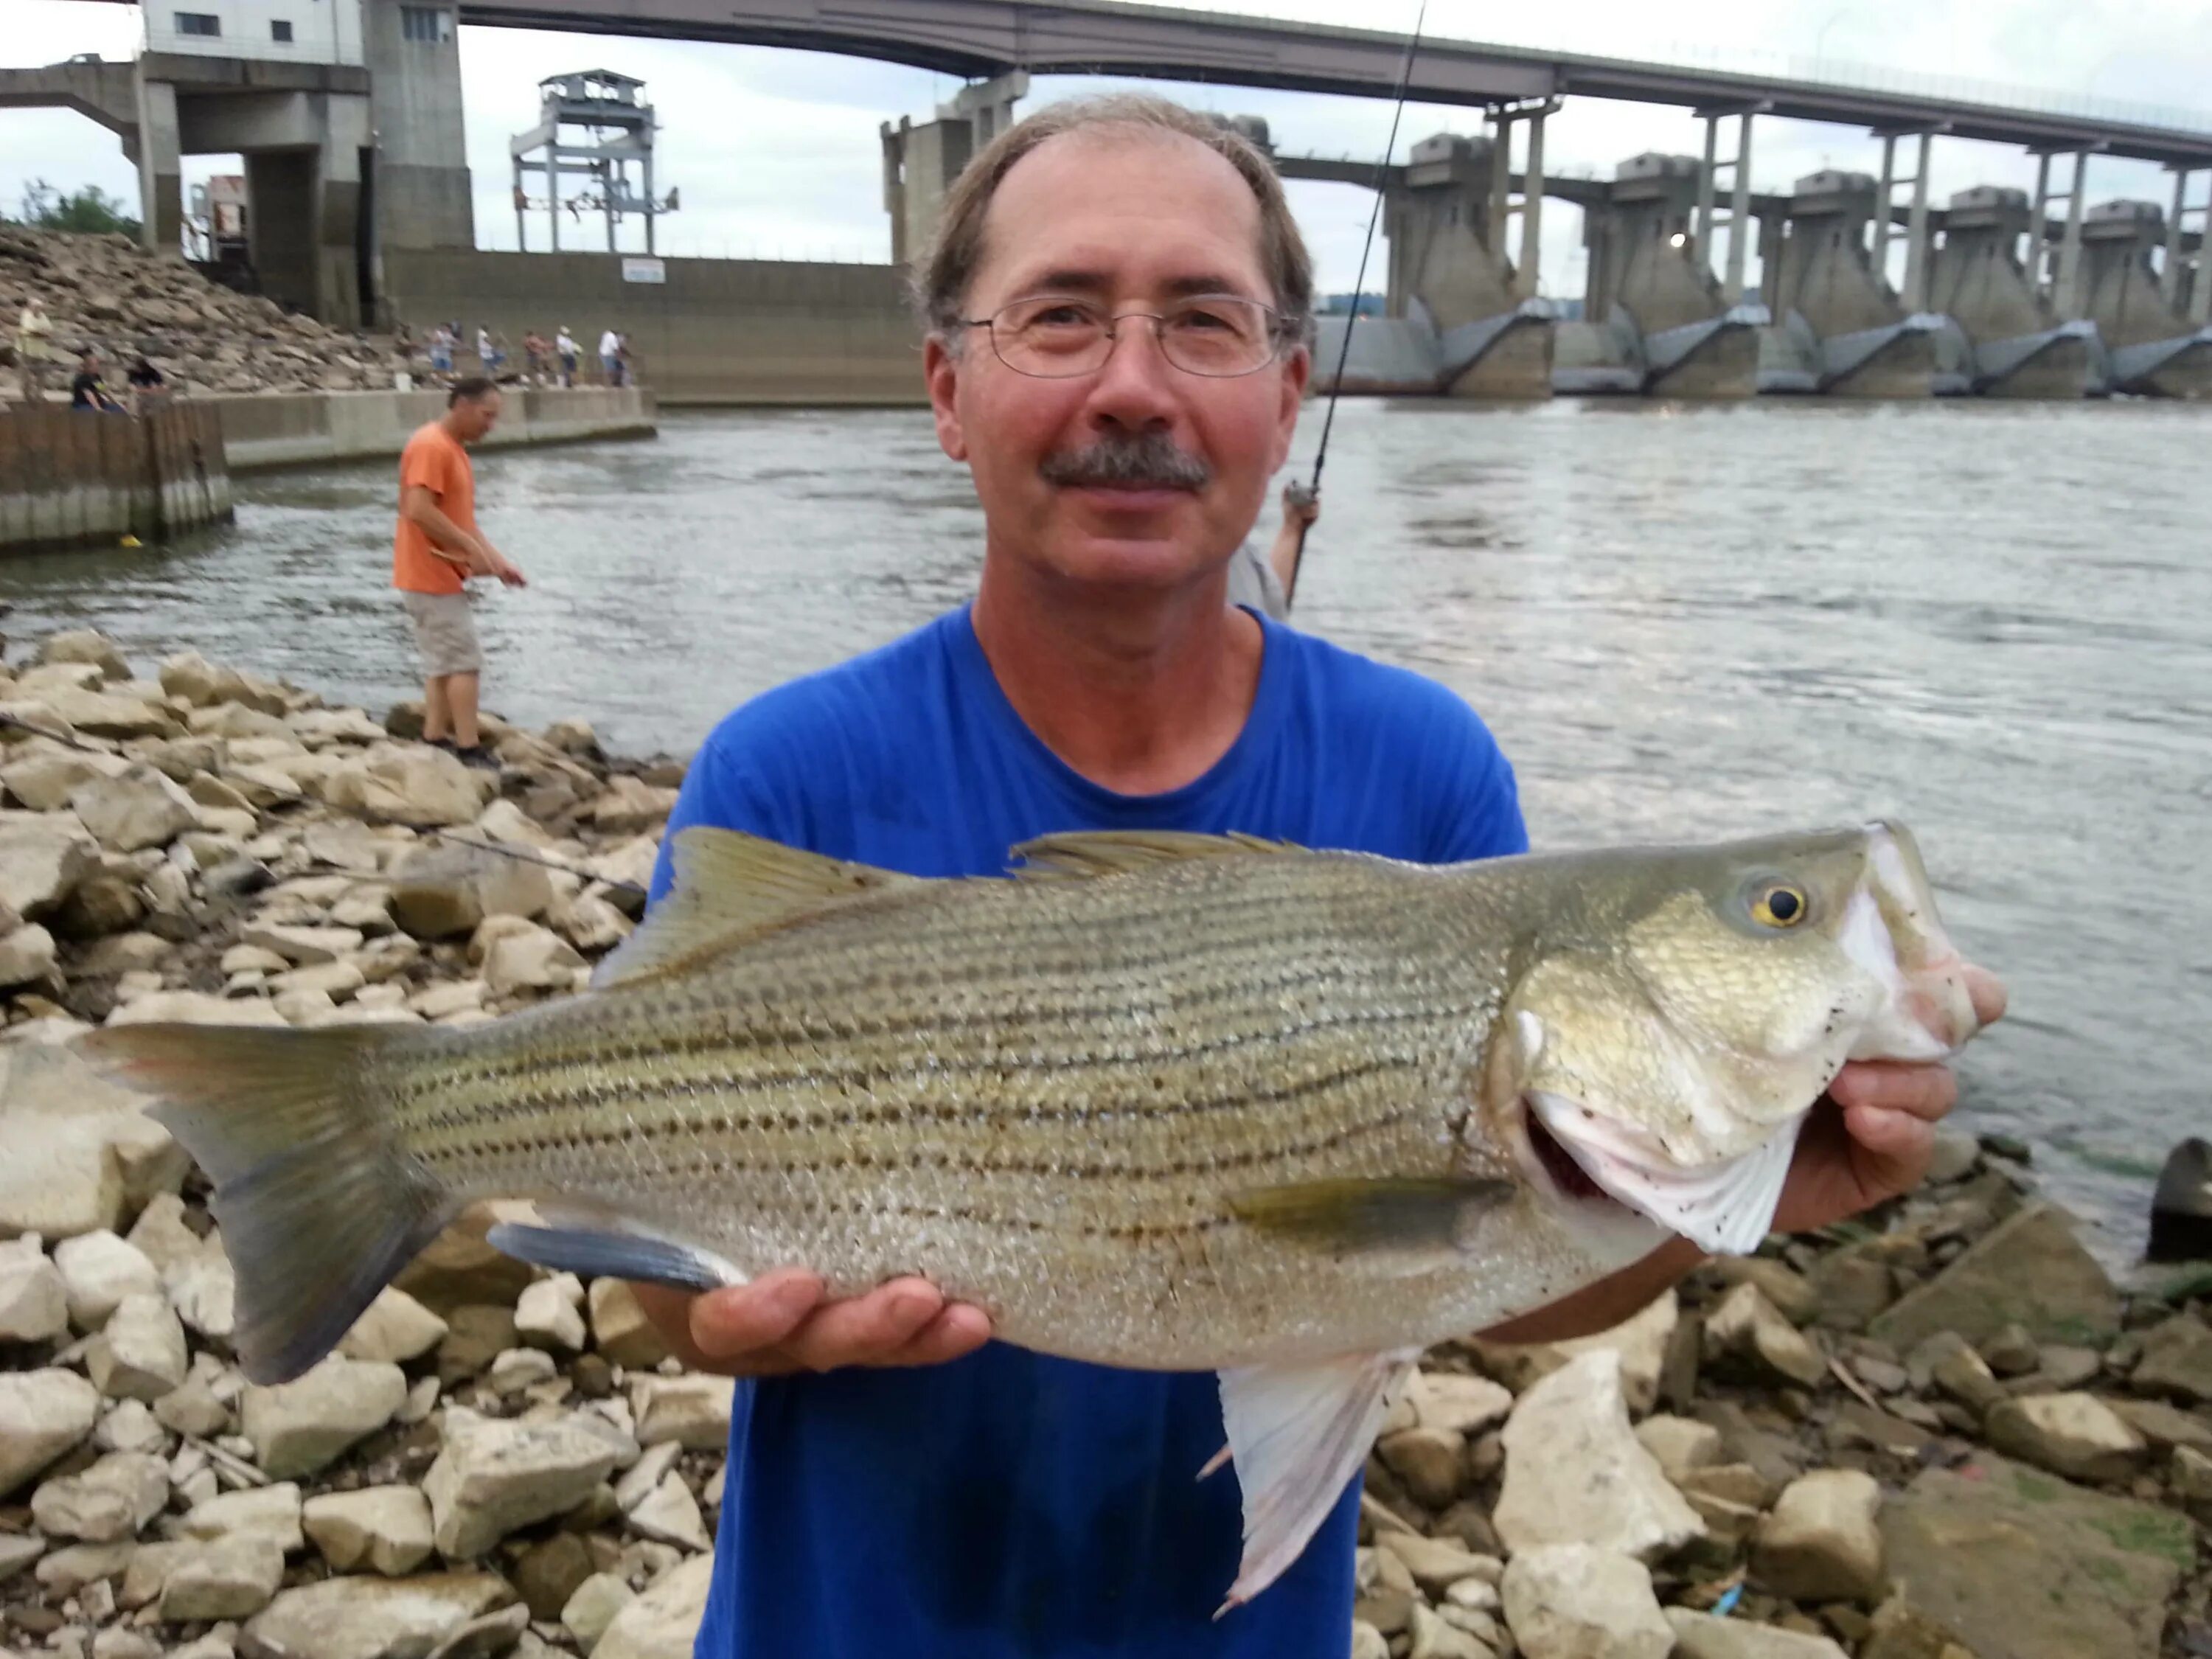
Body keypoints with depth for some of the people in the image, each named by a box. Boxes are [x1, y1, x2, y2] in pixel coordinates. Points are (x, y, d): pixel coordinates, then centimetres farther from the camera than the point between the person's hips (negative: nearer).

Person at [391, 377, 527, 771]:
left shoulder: (454, 448, 15)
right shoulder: (430, 446, -16)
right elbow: (419, 510, -26)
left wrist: (498, 559, 8)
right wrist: (473, 550, -22)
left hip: (442, 575, 10)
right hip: (431, 576, -10)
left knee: (443, 662, 13)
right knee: (465, 661, -9)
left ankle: (435, 741, 18)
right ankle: (470, 750, -6)